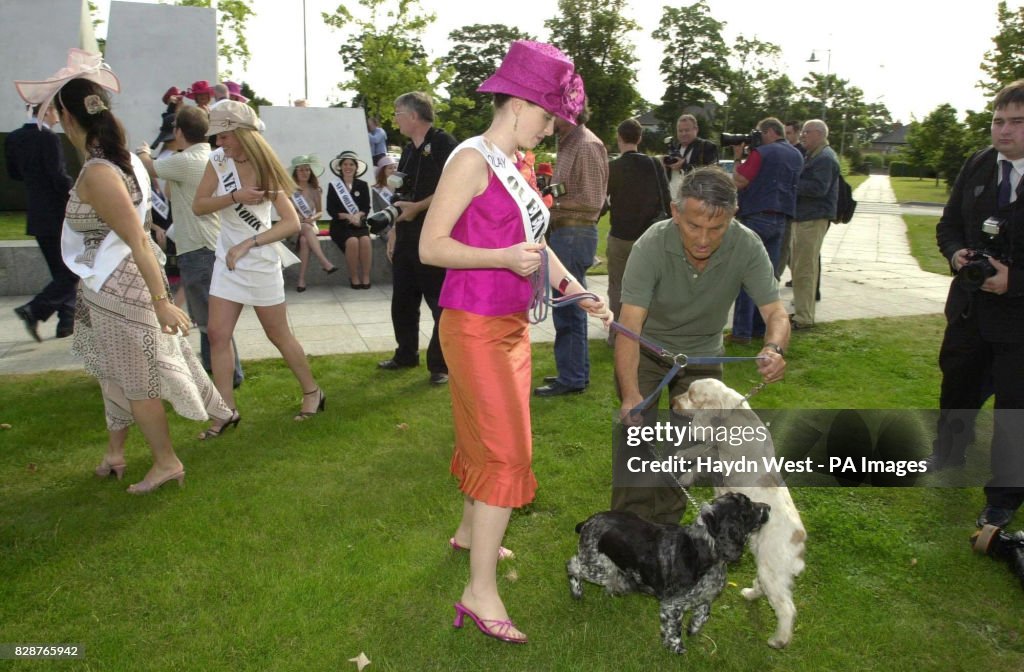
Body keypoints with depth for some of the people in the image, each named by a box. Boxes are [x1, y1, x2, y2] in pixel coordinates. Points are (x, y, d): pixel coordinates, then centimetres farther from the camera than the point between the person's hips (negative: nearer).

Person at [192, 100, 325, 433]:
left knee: (279, 335, 6)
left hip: (261, 263, -4)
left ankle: (313, 392, 25)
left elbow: (292, 223, -18)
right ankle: (227, 409, 11)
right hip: (227, 261, 4)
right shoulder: (218, 160, -2)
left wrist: (246, 244, -23)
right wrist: (234, 196, -21)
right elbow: (198, 206, -4)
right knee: (218, 334, 0)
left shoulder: (264, 168, -12)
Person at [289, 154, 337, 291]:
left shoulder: (316, 190, 9)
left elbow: (320, 212, 12)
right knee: (307, 228, -37)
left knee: (304, 240, -35)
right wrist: (296, 217, -15)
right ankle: (325, 263, -48)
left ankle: (302, 279, -38)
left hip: (311, 225, 1)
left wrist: (313, 218, -10)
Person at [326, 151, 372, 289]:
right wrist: (348, 216, -18)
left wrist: (358, 215, -18)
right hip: (340, 225, -2)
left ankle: (366, 277, -23)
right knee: (352, 241, -32)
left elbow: (366, 208, 4)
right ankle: (354, 277, -20)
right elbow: (331, 210, -3)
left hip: (359, 224, 2)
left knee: (365, 240, -30)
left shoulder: (363, 185, 12)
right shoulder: (333, 185, 5)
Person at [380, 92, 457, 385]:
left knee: (440, 301, -1)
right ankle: (406, 354, 31)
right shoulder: (409, 151, 17)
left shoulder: (442, 143, -9)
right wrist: (394, 231, 17)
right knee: (402, 300, 15)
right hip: (406, 237, 9)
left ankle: (441, 364, 9)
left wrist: (418, 207, -18)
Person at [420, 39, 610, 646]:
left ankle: (470, 532, 41)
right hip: (475, 326, -8)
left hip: (513, 324, 9)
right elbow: (431, 246, -17)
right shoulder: (472, 160, -13)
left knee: (492, 435, 20)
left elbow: (533, 240, 20)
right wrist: (505, 258, -27)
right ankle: (480, 592, 1)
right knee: (507, 452, -8)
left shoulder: (518, 166, 11)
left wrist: (576, 290, 8)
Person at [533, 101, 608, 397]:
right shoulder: (568, 143, 16)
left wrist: (551, 203, -19)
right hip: (564, 233, 10)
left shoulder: (587, 146, -13)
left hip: (575, 235, -10)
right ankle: (576, 372, 26)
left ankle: (571, 378, 5)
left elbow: (592, 201, -18)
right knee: (570, 308, 15)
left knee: (567, 309, -5)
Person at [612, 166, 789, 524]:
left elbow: (775, 311, -23)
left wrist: (774, 348, -48)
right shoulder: (651, 245, -31)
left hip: (701, 353, 3)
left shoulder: (747, 247, -24)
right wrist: (630, 395, -47)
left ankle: (665, 526, 22)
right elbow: (629, 325, -36)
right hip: (646, 347, -2)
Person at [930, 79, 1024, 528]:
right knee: (957, 386, 21)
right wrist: (956, 253, -10)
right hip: (970, 306, 5)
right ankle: (947, 458, 47)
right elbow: (948, 224, 9)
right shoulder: (978, 166, 0)